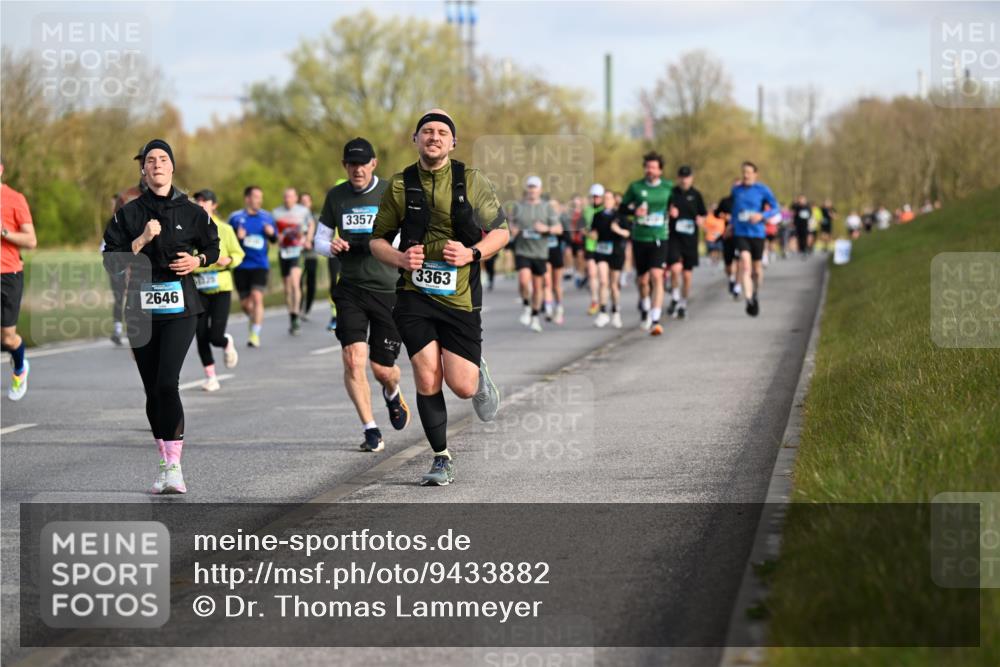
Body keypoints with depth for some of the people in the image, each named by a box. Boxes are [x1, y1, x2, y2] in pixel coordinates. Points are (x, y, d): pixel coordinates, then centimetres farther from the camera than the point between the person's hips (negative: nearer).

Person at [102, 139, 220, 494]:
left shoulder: (191, 212, 4)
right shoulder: (128, 214, 5)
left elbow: (212, 247, 18)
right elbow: (112, 261, 0)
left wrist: (198, 260, -2)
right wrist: (142, 241, -12)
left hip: (179, 308, -2)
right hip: (141, 308, 2)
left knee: (167, 383, -18)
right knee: (152, 389, 6)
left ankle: (174, 467, -18)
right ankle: (165, 464, 17)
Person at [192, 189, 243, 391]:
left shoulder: (224, 230, 0)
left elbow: (238, 254, 8)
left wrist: (228, 260, -13)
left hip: (221, 286, -2)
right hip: (198, 289, 2)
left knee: (215, 336, -10)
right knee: (201, 336, -3)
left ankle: (227, 343, 27)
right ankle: (210, 377, 12)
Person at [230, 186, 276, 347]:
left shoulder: (266, 217, 6)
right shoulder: (236, 218, 1)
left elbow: (274, 240, 15)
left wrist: (271, 234, -7)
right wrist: (237, 237, -15)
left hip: (260, 265, 0)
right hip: (241, 266, 0)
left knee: (257, 297, -16)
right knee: (244, 303, 6)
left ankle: (255, 334, -12)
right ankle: (254, 319, 39)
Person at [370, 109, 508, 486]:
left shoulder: (472, 182, 0)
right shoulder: (399, 186, 3)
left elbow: (501, 231, 7)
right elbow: (378, 239, 11)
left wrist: (472, 253, -11)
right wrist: (400, 259, -10)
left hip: (460, 298, 0)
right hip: (415, 295, 1)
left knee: (461, 387, -5)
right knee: (427, 380, -8)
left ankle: (479, 375, 34)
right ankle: (441, 459, 8)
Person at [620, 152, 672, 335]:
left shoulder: (669, 187, 2)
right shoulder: (635, 187, 1)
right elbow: (621, 210, 6)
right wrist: (634, 211, -14)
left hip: (659, 239, -1)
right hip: (639, 239, 1)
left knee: (656, 276, -18)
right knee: (642, 280, 11)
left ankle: (655, 320, -20)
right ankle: (645, 309, 41)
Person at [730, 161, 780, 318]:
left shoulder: (763, 190, -3)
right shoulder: (736, 190, 6)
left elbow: (775, 208, -3)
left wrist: (761, 215, -19)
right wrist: (732, 224, 24)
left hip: (757, 233, -1)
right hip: (741, 233, 1)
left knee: (756, 268, 9)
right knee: (745, 263, -19)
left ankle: (755, 294, 37)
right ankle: (749, 300, -25)